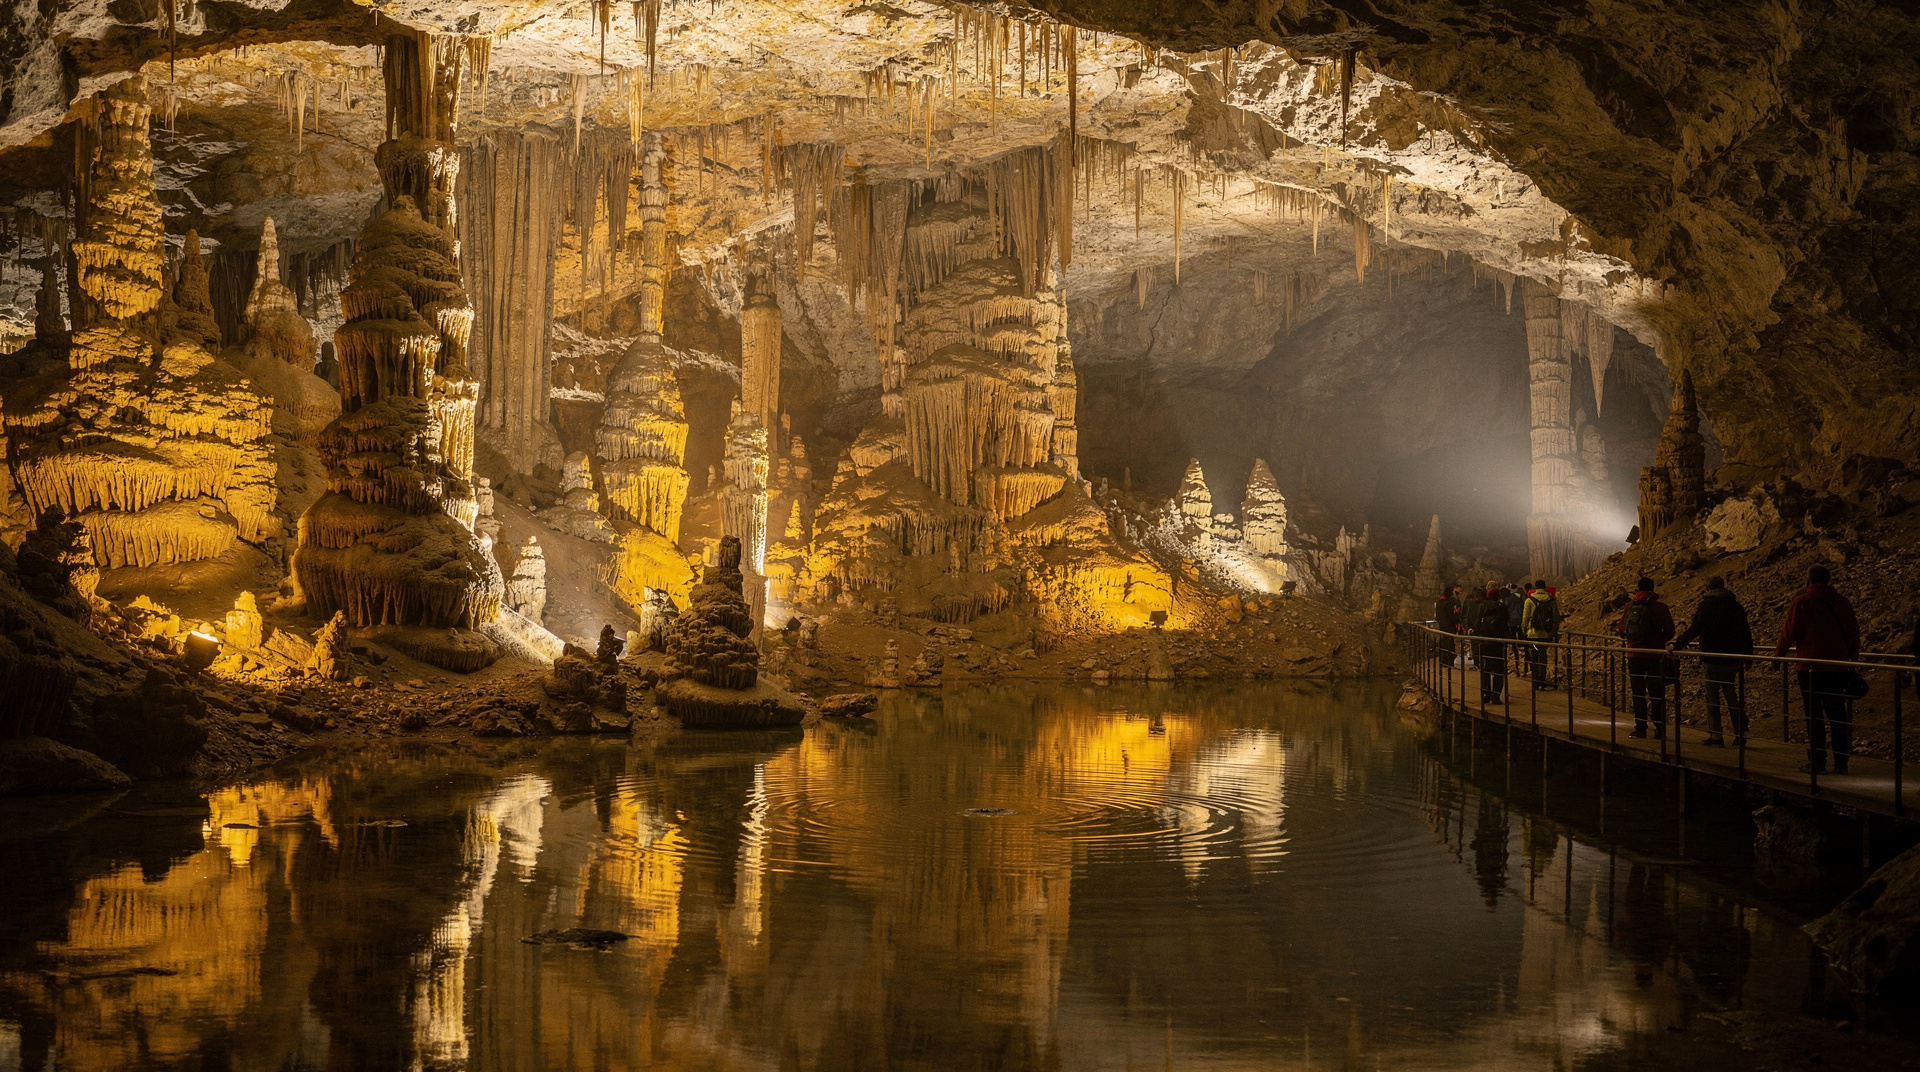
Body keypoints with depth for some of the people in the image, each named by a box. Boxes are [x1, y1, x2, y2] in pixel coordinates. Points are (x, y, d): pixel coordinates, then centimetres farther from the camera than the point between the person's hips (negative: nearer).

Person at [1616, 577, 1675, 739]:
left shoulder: (1630, 606, -1)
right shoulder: (1660, 607, -7)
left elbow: (1622, 630, 9)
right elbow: (1669, 632, -2)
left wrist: (1616, 627, 31)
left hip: (1634, 655, 1)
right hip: (1655, 655, -1)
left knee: (1638, 694, 8)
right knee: (1656, 693, 5)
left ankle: (1640, 727, 7)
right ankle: (1659, 728, 5)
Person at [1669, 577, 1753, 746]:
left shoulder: (1705, 606, -6)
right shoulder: (1736, 606, 5)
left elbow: (1693, 630, -12)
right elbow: (1746, 633, 7)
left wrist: (1676, 645, -6)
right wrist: (1748, 656, 16)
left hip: (1712, 660, -4)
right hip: (1732, 660, 4)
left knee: (1713, 699, 2)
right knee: (1731, 695, 13)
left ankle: (1715, 736, 1)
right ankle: (1741, 733, 7)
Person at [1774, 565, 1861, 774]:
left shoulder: (1801, 602, -7)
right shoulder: (1840, 602, 5)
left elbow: (1789, 632, -6)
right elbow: (1854, 631, 12)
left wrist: (1778, 654, 8)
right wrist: (1853, 657, 25)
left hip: (1810, 667, -4)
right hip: (1837, 668, 4)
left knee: (1814, 716, 1)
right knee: (1838, 715, 8)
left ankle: (1817, 763, 1)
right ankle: (1841, 763, 9)